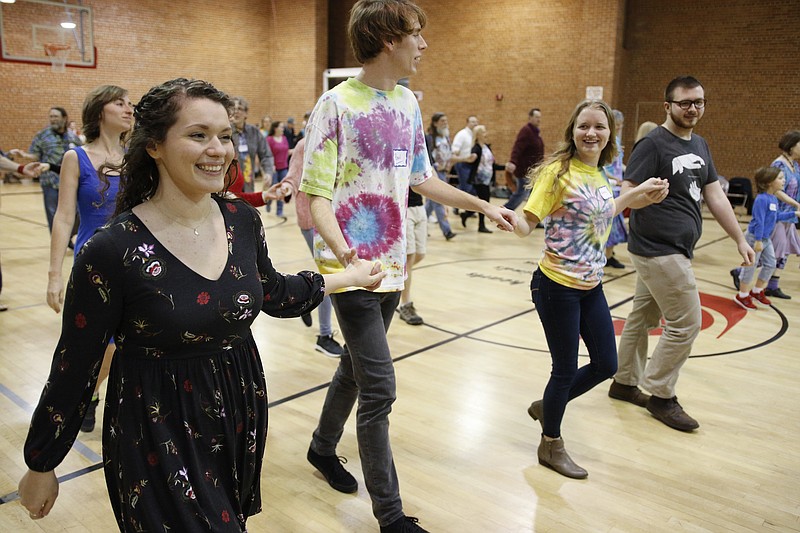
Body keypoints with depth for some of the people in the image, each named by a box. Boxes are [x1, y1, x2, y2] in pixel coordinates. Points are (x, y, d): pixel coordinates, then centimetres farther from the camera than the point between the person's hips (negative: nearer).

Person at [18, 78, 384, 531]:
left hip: (242, 413, 5)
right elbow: (74, 369, -10)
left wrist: (348, 277, 16)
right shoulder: (113, 250, -20)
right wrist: (41, 466, 1)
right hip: (157, 433, -5)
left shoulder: (243, 220, -6)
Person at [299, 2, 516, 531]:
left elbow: (421, 180, 18)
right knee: (379, 389, -4)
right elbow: (316, 193, -14)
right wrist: (340, 248, -32)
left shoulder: (408, 102, 9)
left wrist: (484, 206, 18)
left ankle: (323, 447, 45)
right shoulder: (336, 104, -12)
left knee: (355, 367, 21)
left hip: (391, 264, 7)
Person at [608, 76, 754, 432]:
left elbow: (714, 195, 14)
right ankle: (661, 396, 11)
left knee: (643, 318, 15)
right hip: (658, 250, -8)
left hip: (675, 249, 8)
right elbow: (627, 194, -18)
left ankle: (625, 382, 28)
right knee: (685, 324, -4)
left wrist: (740, 239, 13)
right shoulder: (653, 144, -12)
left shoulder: (700, 145, 13)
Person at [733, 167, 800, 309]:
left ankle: (757, 291, 29)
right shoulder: (762, 199, -21)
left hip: (766, 239, 9)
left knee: (770, 264, 14)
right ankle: (742, 296, 13)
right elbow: (759, 221, -24)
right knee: (750, 266, 0)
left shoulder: (773, 199, 7)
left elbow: (777, 216, 22)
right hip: (755, 238, -9)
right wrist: (758, 240, -24)